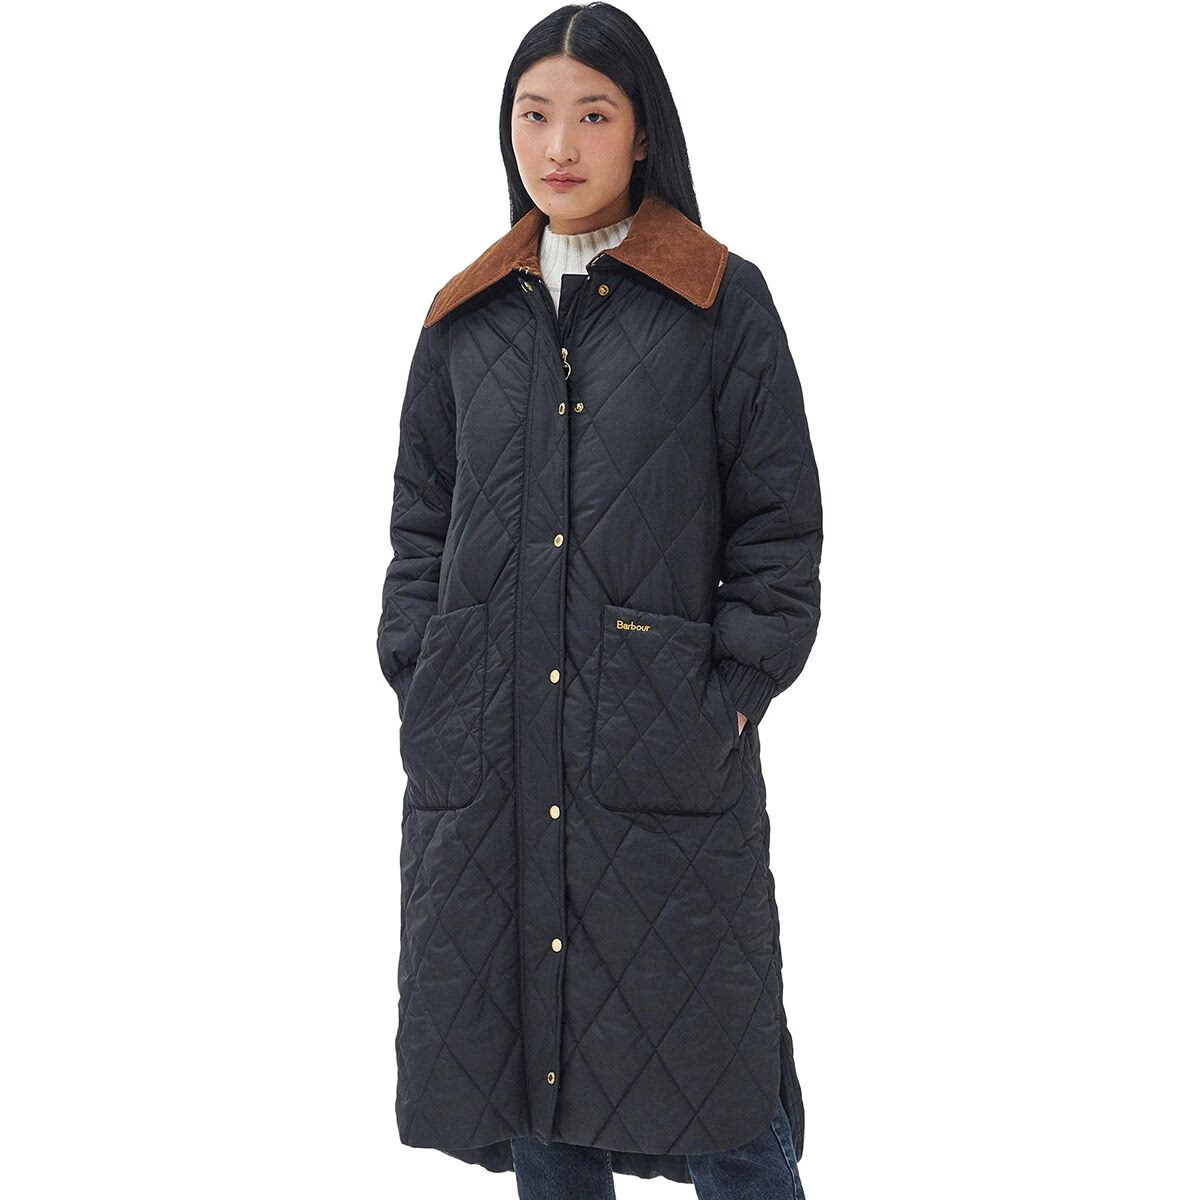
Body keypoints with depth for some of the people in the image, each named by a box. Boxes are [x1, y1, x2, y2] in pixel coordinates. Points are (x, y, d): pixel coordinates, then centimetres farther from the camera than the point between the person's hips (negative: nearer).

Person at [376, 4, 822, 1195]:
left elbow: (780, 529, -1)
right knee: (521, 1050, 13)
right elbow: (418, 526, 14)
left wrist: (730, 702, -8)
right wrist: (420, 690, 4)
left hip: (666, 758, -3)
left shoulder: (724, 301, 0)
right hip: (486, 763, 4)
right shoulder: (467, 315, 11)